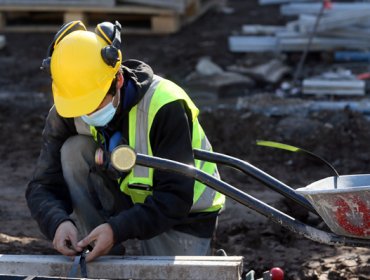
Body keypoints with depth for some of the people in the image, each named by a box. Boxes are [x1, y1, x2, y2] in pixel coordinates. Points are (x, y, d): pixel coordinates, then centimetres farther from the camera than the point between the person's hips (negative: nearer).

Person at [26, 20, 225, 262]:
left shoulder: (165, 106, -30)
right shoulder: (65, 115, -15)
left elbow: (176, 198, -29)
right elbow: (43, 187, -14)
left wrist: (117, 229, -40)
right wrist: (58, 222, -38)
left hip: (185, 214, -4)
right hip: (127, 200, 4)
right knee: (73, 151, -21)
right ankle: (108, 257, -14)